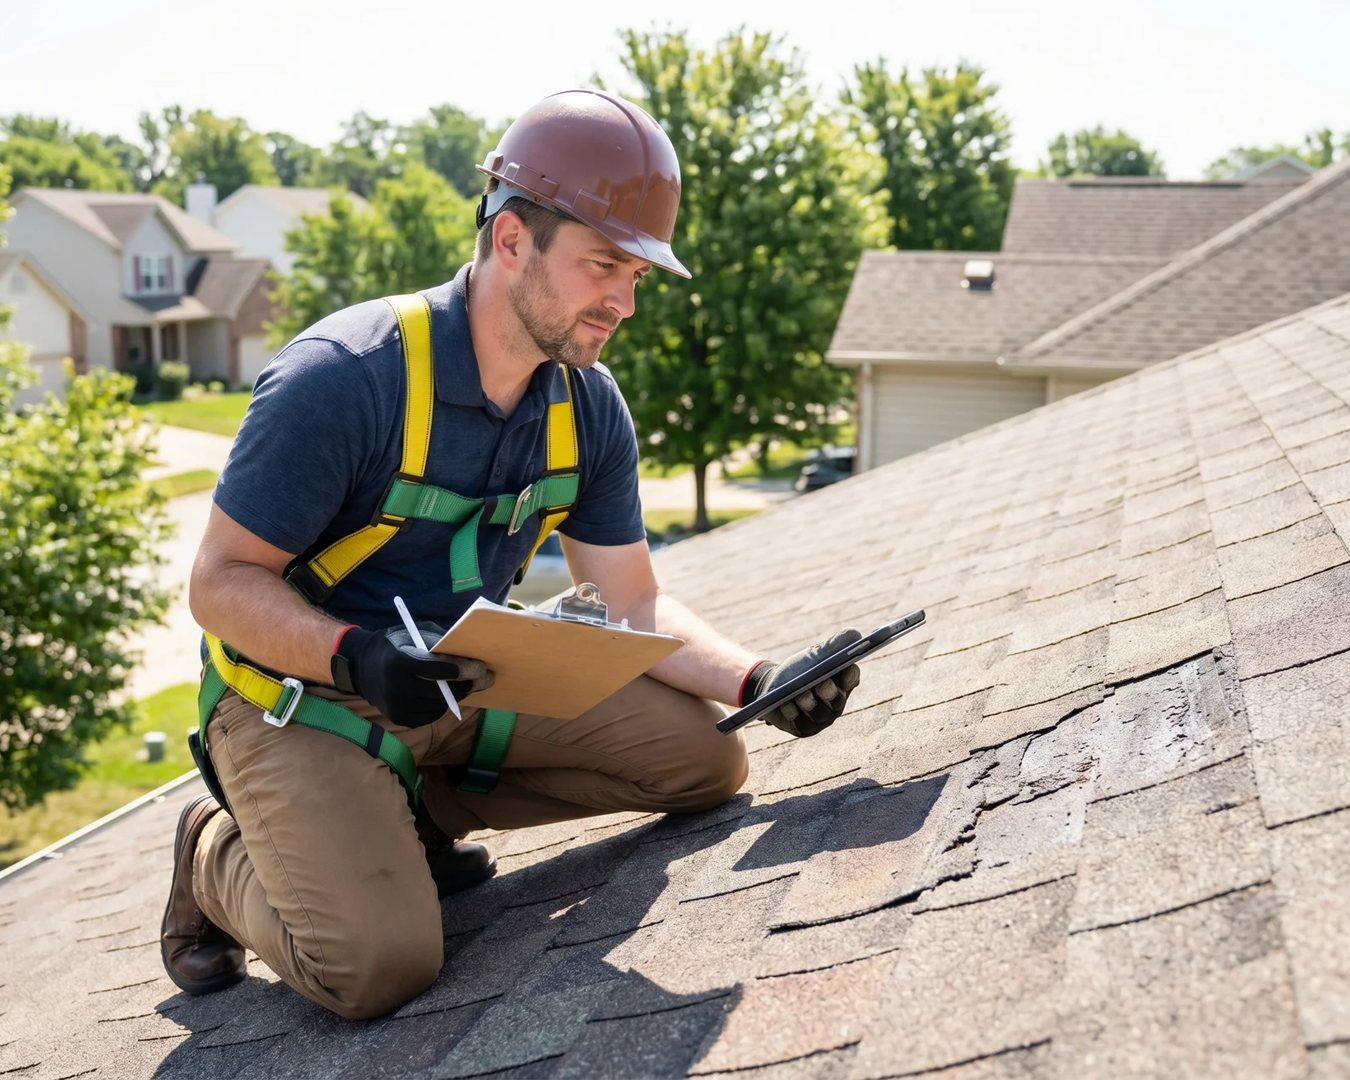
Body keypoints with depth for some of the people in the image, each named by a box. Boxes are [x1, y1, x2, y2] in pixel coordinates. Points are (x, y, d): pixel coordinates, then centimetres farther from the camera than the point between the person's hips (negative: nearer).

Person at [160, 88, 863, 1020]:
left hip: (464, 681, 7)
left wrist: (758, 681, -17)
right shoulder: (343, 378, -24)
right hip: (299, 698, -6)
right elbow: (222, 581, -18)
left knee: (706, 759, -2)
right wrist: (355, 657, -35)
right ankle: (220, 856, 6)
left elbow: (636, 606, 0)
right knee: (380, 960, -28)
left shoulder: (589, 409, -4)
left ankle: (416, 810, 8)